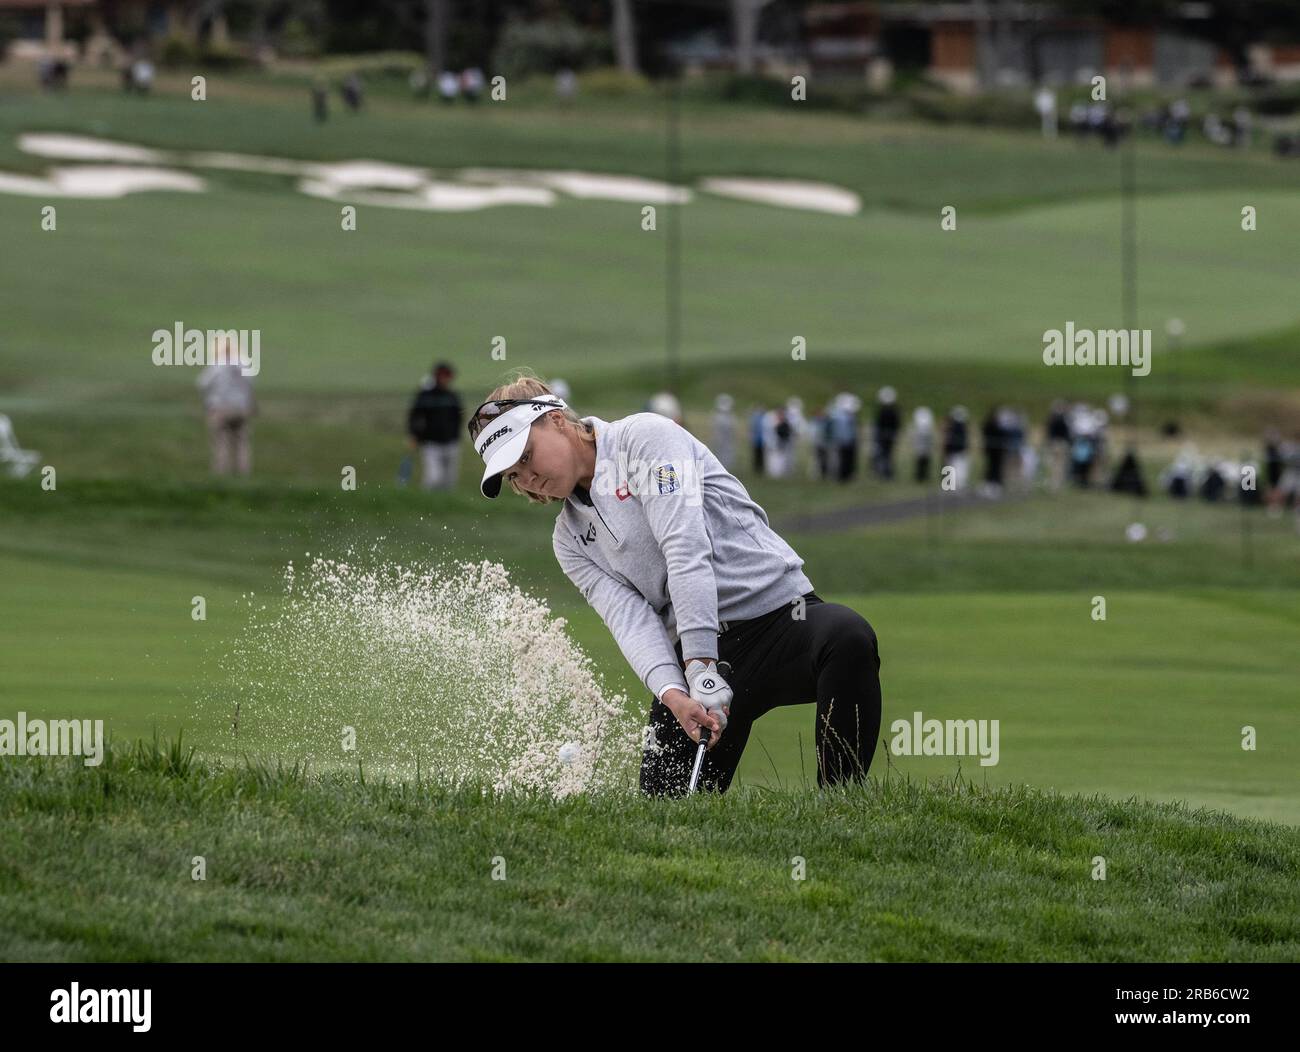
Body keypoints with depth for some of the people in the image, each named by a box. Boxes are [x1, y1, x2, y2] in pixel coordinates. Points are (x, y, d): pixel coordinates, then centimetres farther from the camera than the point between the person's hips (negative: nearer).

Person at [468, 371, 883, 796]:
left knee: (848, 638, -38)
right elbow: (627, 615, -2)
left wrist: (702, 668, -26)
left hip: (779, 613, -6)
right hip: (698, 655, 6)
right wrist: (672, 693, -23)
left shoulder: (645, 436, -4)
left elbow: (686, 549, -16)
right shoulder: (570, 540, 15)